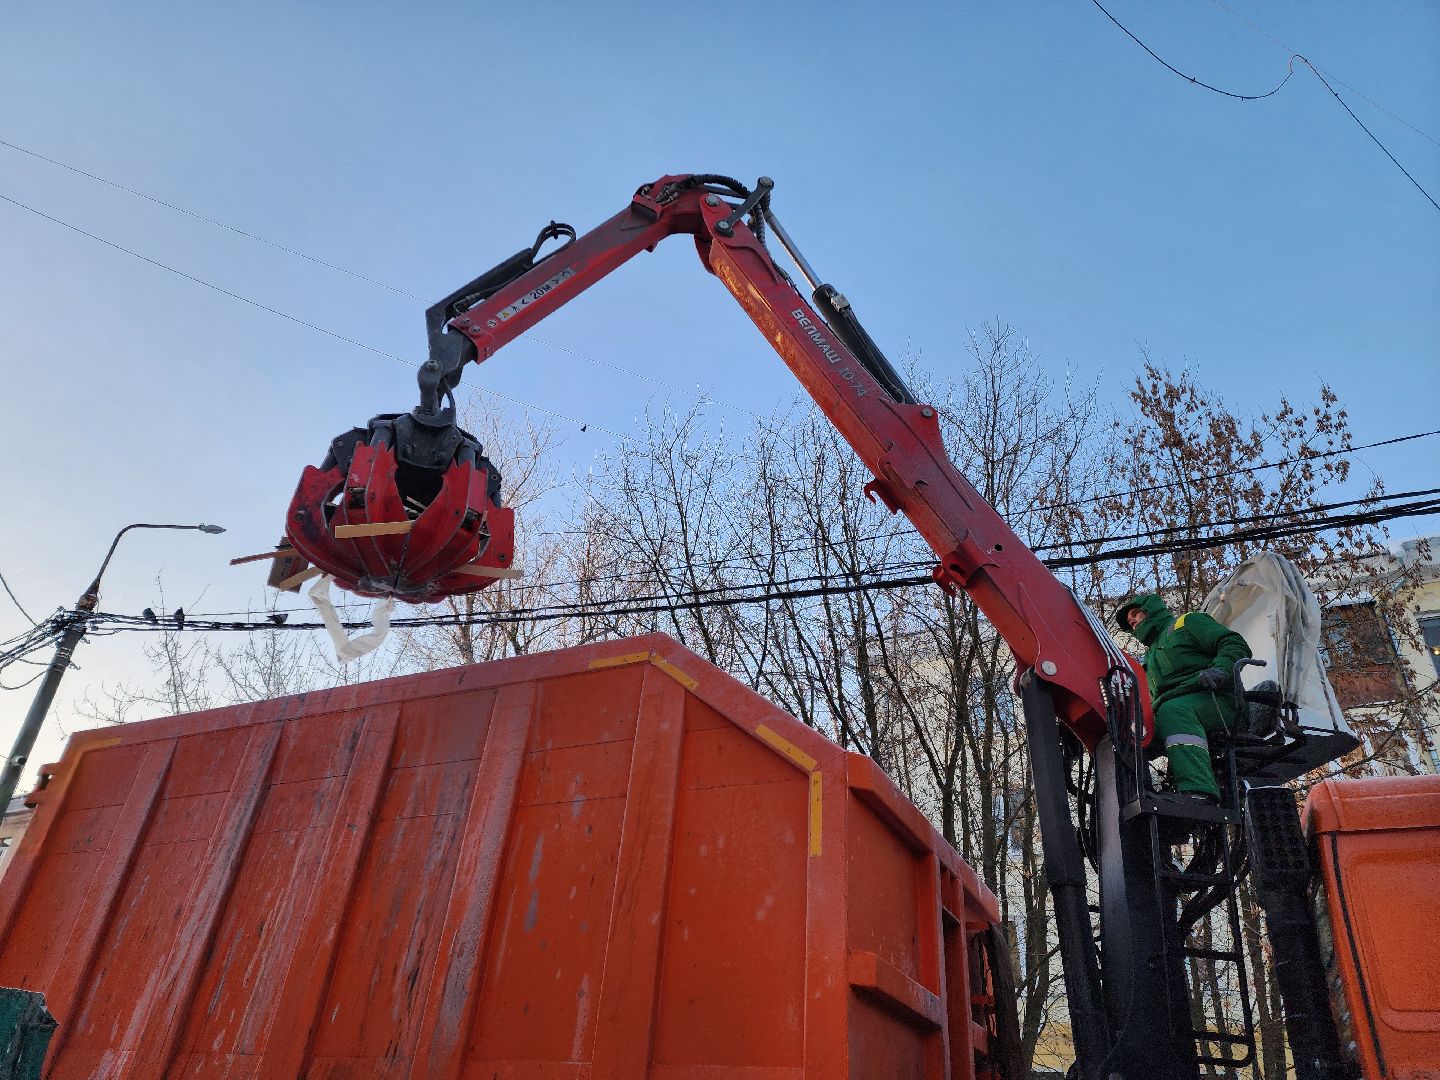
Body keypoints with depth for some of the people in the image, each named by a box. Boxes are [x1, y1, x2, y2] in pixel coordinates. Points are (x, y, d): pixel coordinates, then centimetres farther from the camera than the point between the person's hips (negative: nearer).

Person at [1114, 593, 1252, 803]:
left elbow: (1236, 644, 4)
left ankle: (1199, 794, -57)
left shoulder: (1188, 622, 17)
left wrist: (1220, 669, -17)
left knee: (1173, 712, -40)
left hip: (1213, 699, -6)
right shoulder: (1150, 658, 39)